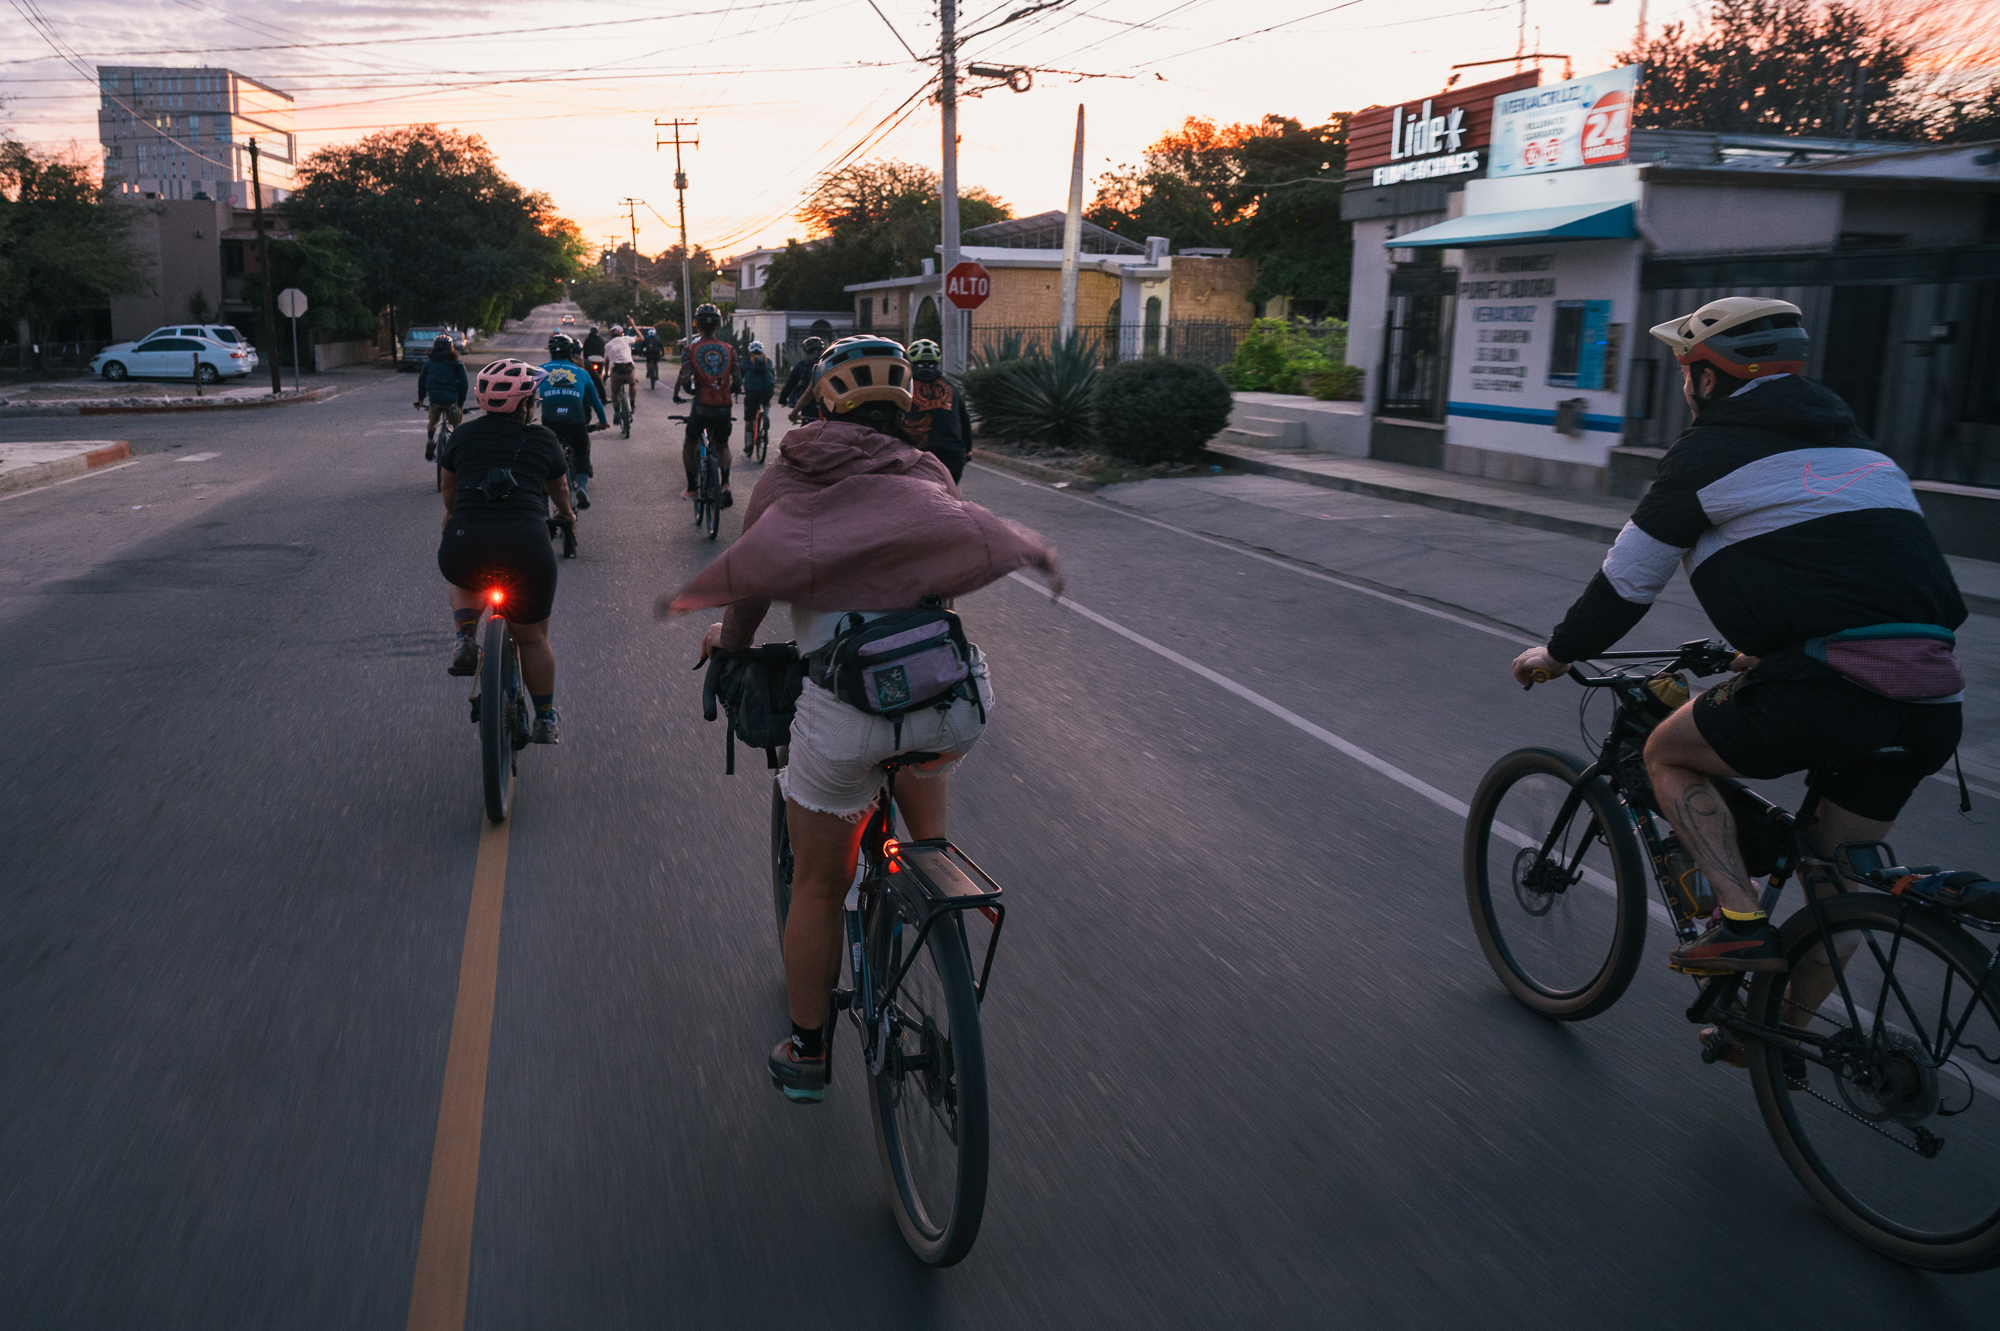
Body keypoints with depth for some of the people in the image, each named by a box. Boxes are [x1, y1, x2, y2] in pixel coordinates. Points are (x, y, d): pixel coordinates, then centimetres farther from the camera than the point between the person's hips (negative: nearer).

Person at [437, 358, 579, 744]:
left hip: (463, 548, 1)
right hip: (526, 547, -1)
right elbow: (559, 489, 30)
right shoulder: (543, 440, 11)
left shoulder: (462, 434, 14)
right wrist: (566, 513, 53)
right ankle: (546, 720, 24)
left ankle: (466, 639, 16)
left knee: (464, 576, 38)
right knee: (532, 638, 17)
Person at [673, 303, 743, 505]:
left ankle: (691, 489, 21)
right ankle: (725, 484, -3)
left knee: (690, 445, 22)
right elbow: (738, 381, -1)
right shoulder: (729, 349, 4)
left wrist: (676, 395, 11)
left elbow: (684, 379, -10)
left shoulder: (691, 349, -2)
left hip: (702, 405, -2)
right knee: (722, 447, 22)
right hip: (724, 406, 2)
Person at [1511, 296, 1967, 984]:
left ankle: (1743, 923, 4)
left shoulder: (1708, 452, 2)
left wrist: (1558, 652, 21)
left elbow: (1627, 580, 6)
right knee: (1838, 872, 21)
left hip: (1831, 684, -8)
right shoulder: (1858, 446, 25)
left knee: (1668, 755, 14)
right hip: (1931, 699, 8)